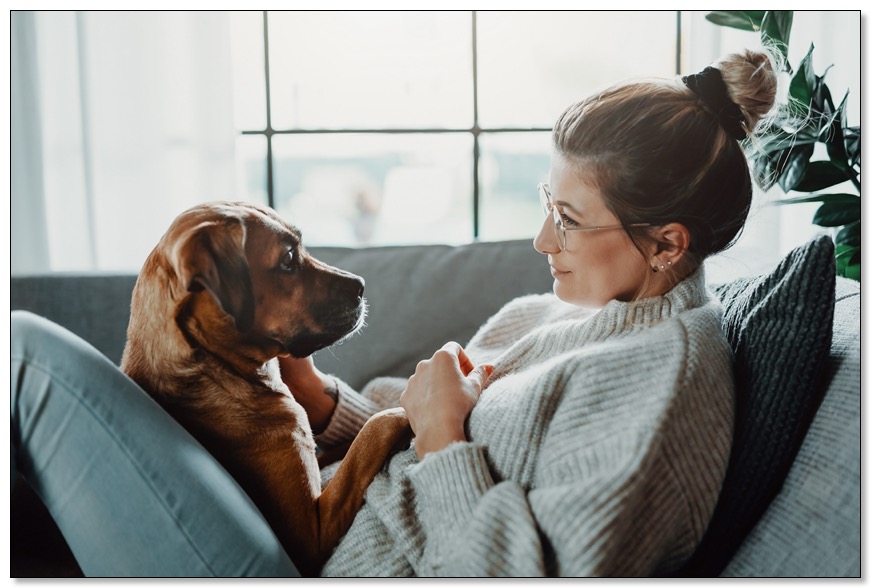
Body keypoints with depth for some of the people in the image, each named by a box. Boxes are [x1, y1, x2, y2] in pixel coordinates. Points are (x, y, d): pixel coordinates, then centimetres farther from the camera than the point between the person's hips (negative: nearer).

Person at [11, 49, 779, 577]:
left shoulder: (665, 372, -15)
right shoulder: (543, 316, 11)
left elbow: (529, 574, -23)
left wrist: (442, 437, -16)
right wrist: (320, 398, 0)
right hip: (327, 545, 9)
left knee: (33, 352, -10)